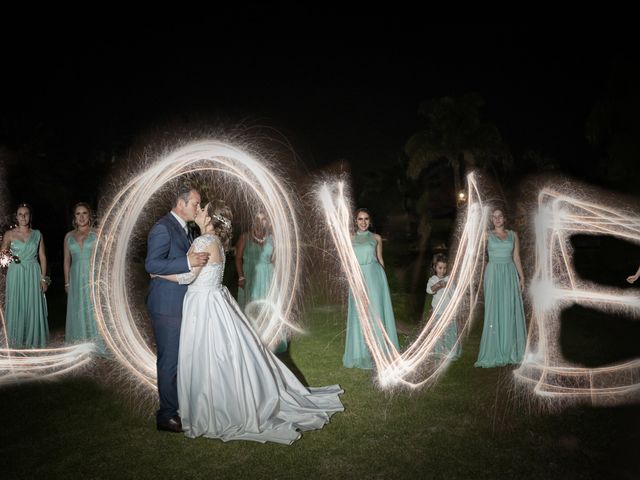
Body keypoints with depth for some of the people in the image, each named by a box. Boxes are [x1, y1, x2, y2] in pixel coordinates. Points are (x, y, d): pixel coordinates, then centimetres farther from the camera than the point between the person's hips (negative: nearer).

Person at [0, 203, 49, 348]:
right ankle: (17, 340, 18)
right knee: (16, 307, 4)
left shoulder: (37, 234, 5)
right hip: (15, 274, 0)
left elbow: (42, 257, 5)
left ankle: (33, 340, 17)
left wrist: (43, 278, -2)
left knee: (33, 307, 4)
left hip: (33, 275, 1)